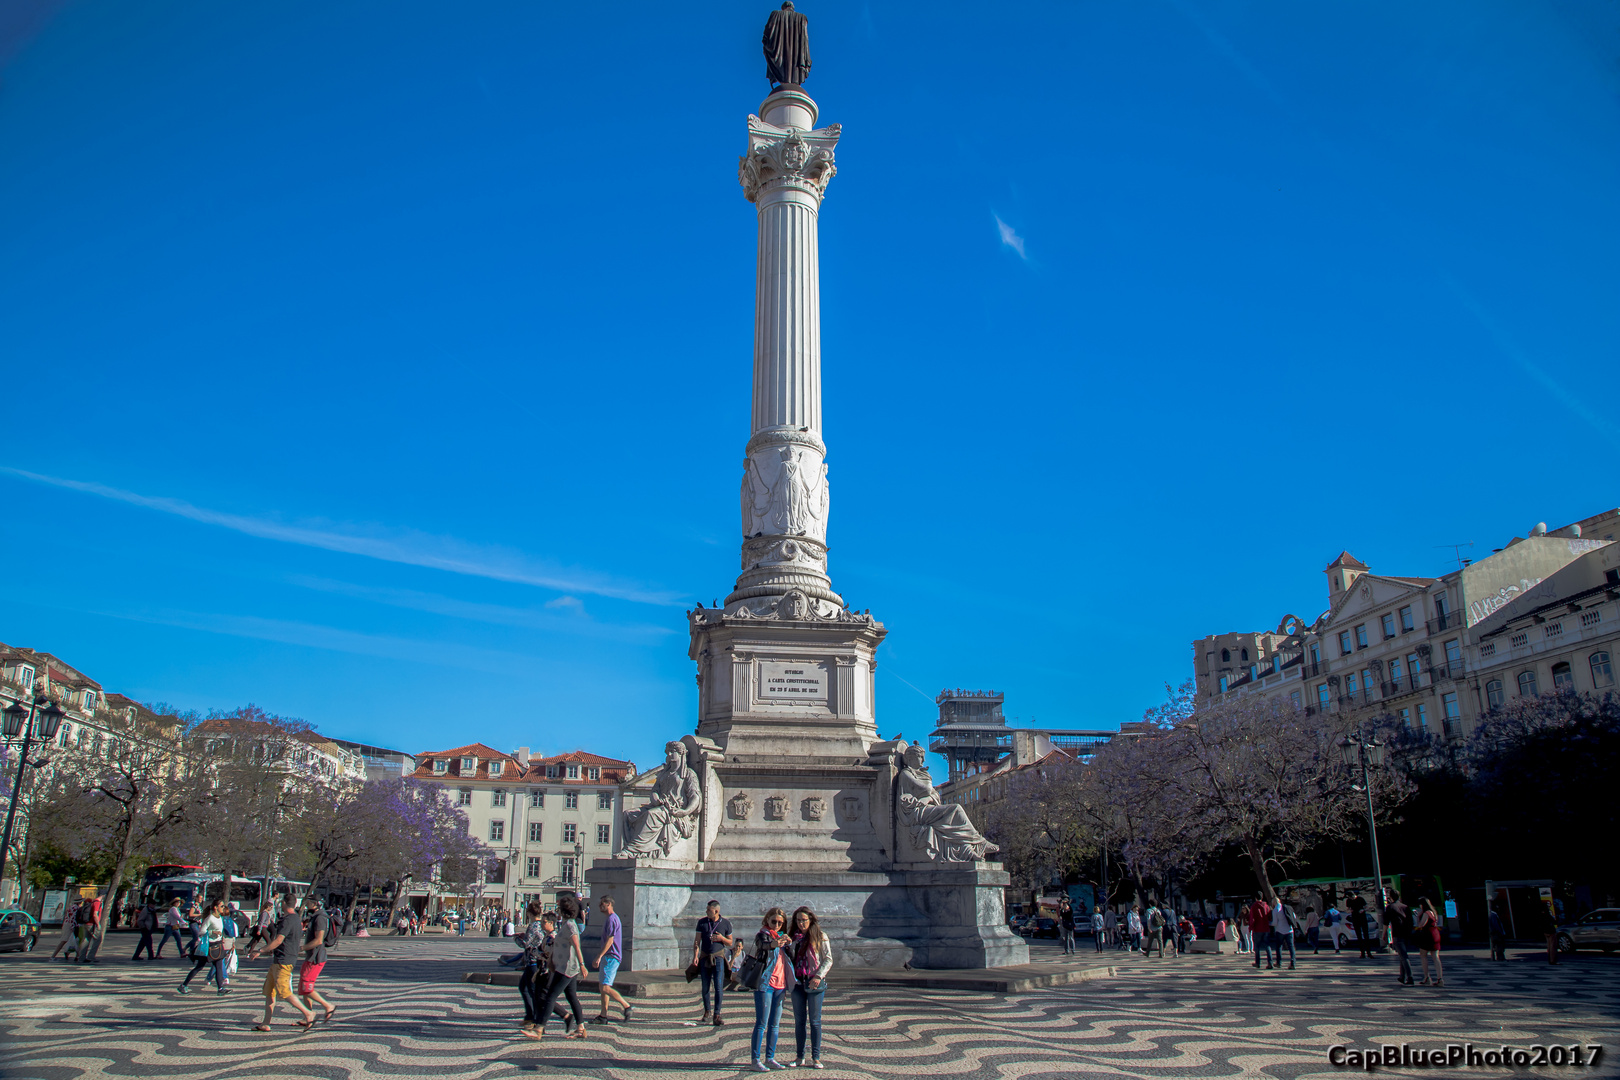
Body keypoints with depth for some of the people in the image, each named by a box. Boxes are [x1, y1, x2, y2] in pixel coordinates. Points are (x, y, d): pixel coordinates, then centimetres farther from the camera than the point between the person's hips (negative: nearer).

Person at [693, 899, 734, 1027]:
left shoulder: (726, 923, -2)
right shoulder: (702, 922, 1)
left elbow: (730, 943, 7)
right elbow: (697, 940, 3)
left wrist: (722, 938, -13)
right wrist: (695, 955, -9)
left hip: (718, 957, -2)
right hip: (704, 957, 2)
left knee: (718, 987, -9)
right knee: (705, 987, 7)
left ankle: (716, 1016, -4)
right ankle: (707, 1012, 24)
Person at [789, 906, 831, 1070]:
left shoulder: (820, 937, -1)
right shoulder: (794, 937, 11)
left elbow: (828, 959, -3)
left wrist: (819, 977, -13)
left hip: (814, 983, -4)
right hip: (797, 983, 4)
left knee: (815, 1021, 0)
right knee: (799, 1021, 7)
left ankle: (816, 1058, 6)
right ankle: (800, 1057, 13)